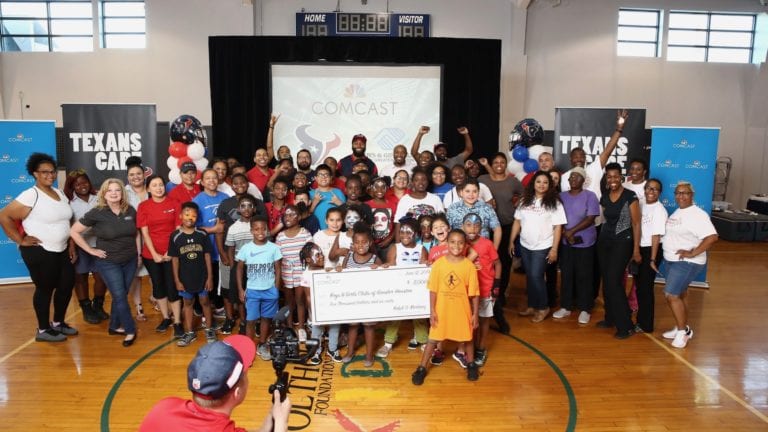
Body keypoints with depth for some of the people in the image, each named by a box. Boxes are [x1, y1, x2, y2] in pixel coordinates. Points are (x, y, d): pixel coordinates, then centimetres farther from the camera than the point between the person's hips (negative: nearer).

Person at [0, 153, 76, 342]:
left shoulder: (60, 193, 8)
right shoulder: (30, 195, -15)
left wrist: (71, 246, 12)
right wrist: (21, 240, -15)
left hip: (61, 251, 8)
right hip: (39, 252, -8)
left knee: (67, 285, 12)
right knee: (45, 289, 2)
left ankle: (58, 323, 30)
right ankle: (43, 330, 17)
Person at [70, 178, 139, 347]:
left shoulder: (130, 211, -1)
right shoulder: (96, 213, -12)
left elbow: (136, 233, 11)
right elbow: (74, 231, -7)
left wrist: (139, 254, 8)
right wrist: (91, 250, -8)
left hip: (130, 261, 4)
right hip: (109, 263, -4)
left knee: (121, 295, 12)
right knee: (120, 297, -4)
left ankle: (115, 326, 28)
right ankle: (130, 330, 7)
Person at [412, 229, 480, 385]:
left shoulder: (469, 266, -11)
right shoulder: (438, 264, -10)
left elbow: (474, 293, -6)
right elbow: (433, 290, -5)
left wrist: (475, 314, -4)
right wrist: (432, 311, -6)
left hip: (462, 310, 0)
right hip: (442, 310, 0)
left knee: (467, 337, 19)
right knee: (433, 338, 9)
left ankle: (471, 364, 43)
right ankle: (422, 368, 24)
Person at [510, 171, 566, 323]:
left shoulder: (554, 203, -8)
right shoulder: (525, 200, 4)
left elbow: (558, 227, -8)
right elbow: (517, 222, 8)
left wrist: (554, 249, -12)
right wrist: (511, 241, 6)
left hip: (543, 247, -4)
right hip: (525, 246, 5)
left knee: (536, 277, -7)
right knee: (529, 277, 12)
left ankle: (543, 308, 12)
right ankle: (531, 306, 25)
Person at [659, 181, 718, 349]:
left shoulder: (697, 214, -17)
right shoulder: (677, 212, 11)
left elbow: (712, 237, -27)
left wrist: (692, 253, -25)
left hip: (688, 263, -9)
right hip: (672, 260, 9)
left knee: (671, 295, -11)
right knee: (679, 295, 15)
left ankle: (682, 331, 2)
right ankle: (684, 328, 27)